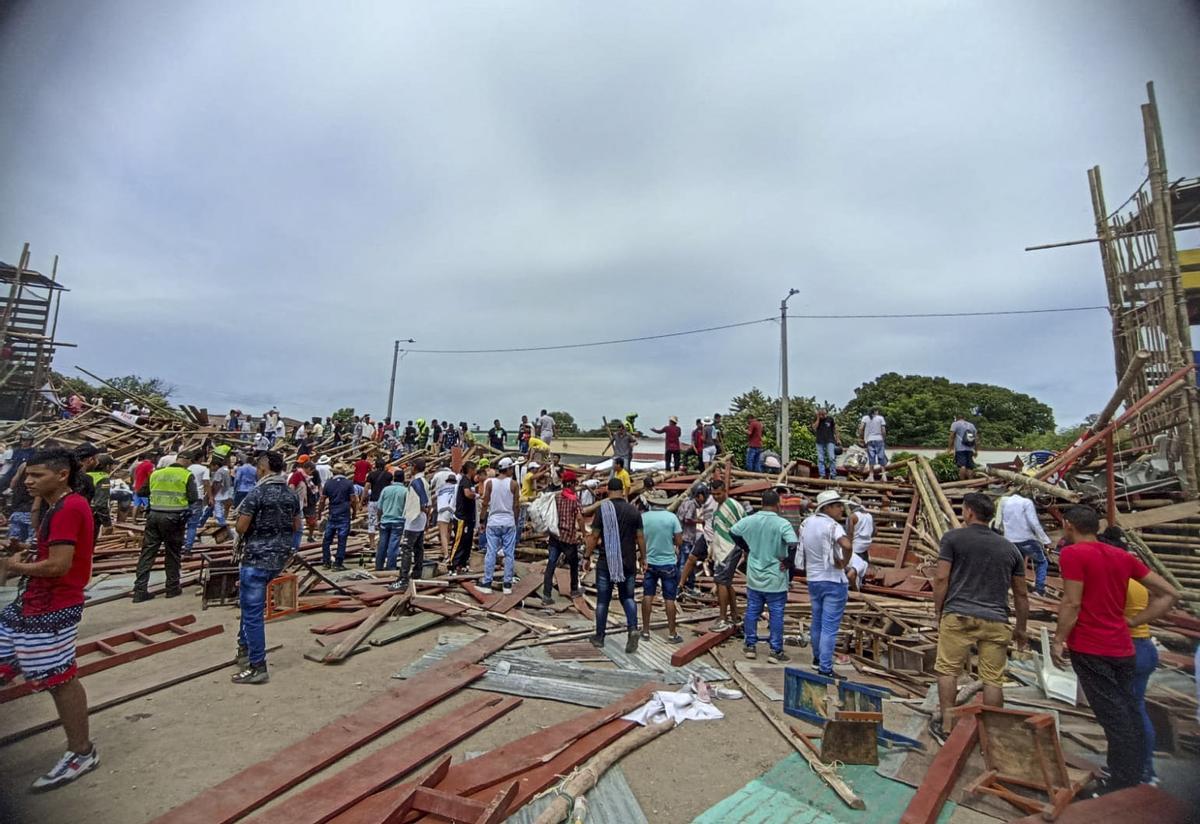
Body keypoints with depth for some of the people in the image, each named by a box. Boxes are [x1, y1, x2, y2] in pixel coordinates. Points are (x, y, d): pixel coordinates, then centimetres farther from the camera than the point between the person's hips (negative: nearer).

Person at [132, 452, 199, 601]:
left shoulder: (156, 473, 8)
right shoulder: (187, 475, -5)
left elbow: (141, 492, 14)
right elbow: (194, 498, -9)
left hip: (154, 516, 3)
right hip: (174, 518, -3)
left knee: (147, 553, 8)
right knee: (172, 554, 9)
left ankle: (140, 590, 6)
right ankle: (172, 588, 17)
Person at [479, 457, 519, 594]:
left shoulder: (490, 483, -1)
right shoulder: (513, 483, -4)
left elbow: (485, 504, 0)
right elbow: (515, 505, 0)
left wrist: (483, 521, 10)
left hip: (493, 522, 1)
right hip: (509, 522, -1)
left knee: (491, 553, 6)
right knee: (509, 554, 6)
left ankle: (487, 583, 10)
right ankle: (507, 584, 9)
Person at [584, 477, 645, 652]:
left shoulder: (603, 509, -8)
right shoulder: (633, 510, -1)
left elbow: (594, 536, -8)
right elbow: (640, 537, 2)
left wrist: (587, 556, 3)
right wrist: (642, 557, 14)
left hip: (606, 562, -2)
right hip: (628, 562, 2)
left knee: (603, 600, 9)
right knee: (627, 597, 16)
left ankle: (599, 638, 18)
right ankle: (632, 628, -6)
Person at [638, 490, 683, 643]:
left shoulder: (643, 517, -8)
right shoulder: (671, 517, -12)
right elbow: (679, 541, -10)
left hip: (649, 562, 2)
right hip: (668, 563, -2)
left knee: (647, 596, 12)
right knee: (669, 599, 6)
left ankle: (645, 630, 19)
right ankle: (672, 633, 13)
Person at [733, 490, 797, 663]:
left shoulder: (749, 520, -3)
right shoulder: (782, 523, -17)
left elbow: (733, 532, 8)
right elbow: (793, 545, -28)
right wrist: (787, 561, -11)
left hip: (754, 577, 4)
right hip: (775, 579, -4)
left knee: (752, 612, 15)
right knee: (776, 615, 7)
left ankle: (751, 646, 24)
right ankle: (776, 651, 13)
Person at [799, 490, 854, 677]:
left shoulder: (807, 522, 3)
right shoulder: (832, 526, -18)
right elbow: (847, 545, -35)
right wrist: (844, 563, -17)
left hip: (813, 579, 7)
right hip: (833, 581, -7)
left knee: (817, 622, 22)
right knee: (829, 627, -1)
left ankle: (817, 658, 37)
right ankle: (825, 669, 2)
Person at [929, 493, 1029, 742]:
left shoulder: (953, 537, -1)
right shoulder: (1010, 548, 12)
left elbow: (941, 578, -6)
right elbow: (1021, 594, 15)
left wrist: (938, 611, 5)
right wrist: (1020, 629, 25)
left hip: (958, 615, -3)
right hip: (996, 620, 4)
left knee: (948, 670, 7)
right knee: (993, 679, 9)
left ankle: (946, 727, 11)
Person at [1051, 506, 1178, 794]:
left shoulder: (1072, 554, -13)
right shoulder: (1123, 556, 9)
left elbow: (1072, 604, -17)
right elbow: (1169, 593, 12)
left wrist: (1058, 640, -8)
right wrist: (1133, 622, 10)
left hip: (1090, 649, -7)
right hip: (1123, 648, 7)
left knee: (1113, 715, -1)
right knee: (1127, 711, 15)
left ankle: (1122, 785, 7)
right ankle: (1136, 775, 25)